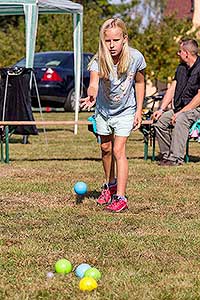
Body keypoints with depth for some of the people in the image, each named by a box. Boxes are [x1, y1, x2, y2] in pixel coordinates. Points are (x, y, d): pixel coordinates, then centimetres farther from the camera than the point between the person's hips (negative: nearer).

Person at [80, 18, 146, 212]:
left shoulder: (135, 57, -22)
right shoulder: (98, 61, -25)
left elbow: (139, 83, -7)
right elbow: (93, 84, -38)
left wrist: (139, 111, -7)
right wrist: (91, 95, -61)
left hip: (125, 110, -2)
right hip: (103, 109, 3)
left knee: (118, 150, -13)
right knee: (105, 148, 18)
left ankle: (120, 197, -14)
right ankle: (110, 185, 40)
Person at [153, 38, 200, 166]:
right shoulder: (181, 68, 15)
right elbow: (172, 89, 15)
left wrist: (181, 112, -21)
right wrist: (161, 109, 3)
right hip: (180, 108, 8)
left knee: (180, 119, -36)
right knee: (160, 121, -12)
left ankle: (176, 158, -39)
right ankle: (166, 155, -5)